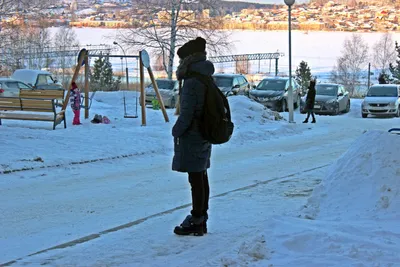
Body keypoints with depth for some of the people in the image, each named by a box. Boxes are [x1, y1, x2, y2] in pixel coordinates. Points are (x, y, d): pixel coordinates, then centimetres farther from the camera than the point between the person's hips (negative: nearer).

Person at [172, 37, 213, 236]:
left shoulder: (191, 83, -19)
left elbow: (187, 114, -22)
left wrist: (176, 131, -8)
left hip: (191, 137, -10)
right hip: (204, 136, 10)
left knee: (195, 179, -3)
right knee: (201, 177, 16)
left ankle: (196, 222, 3)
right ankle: (201, 220, 25)